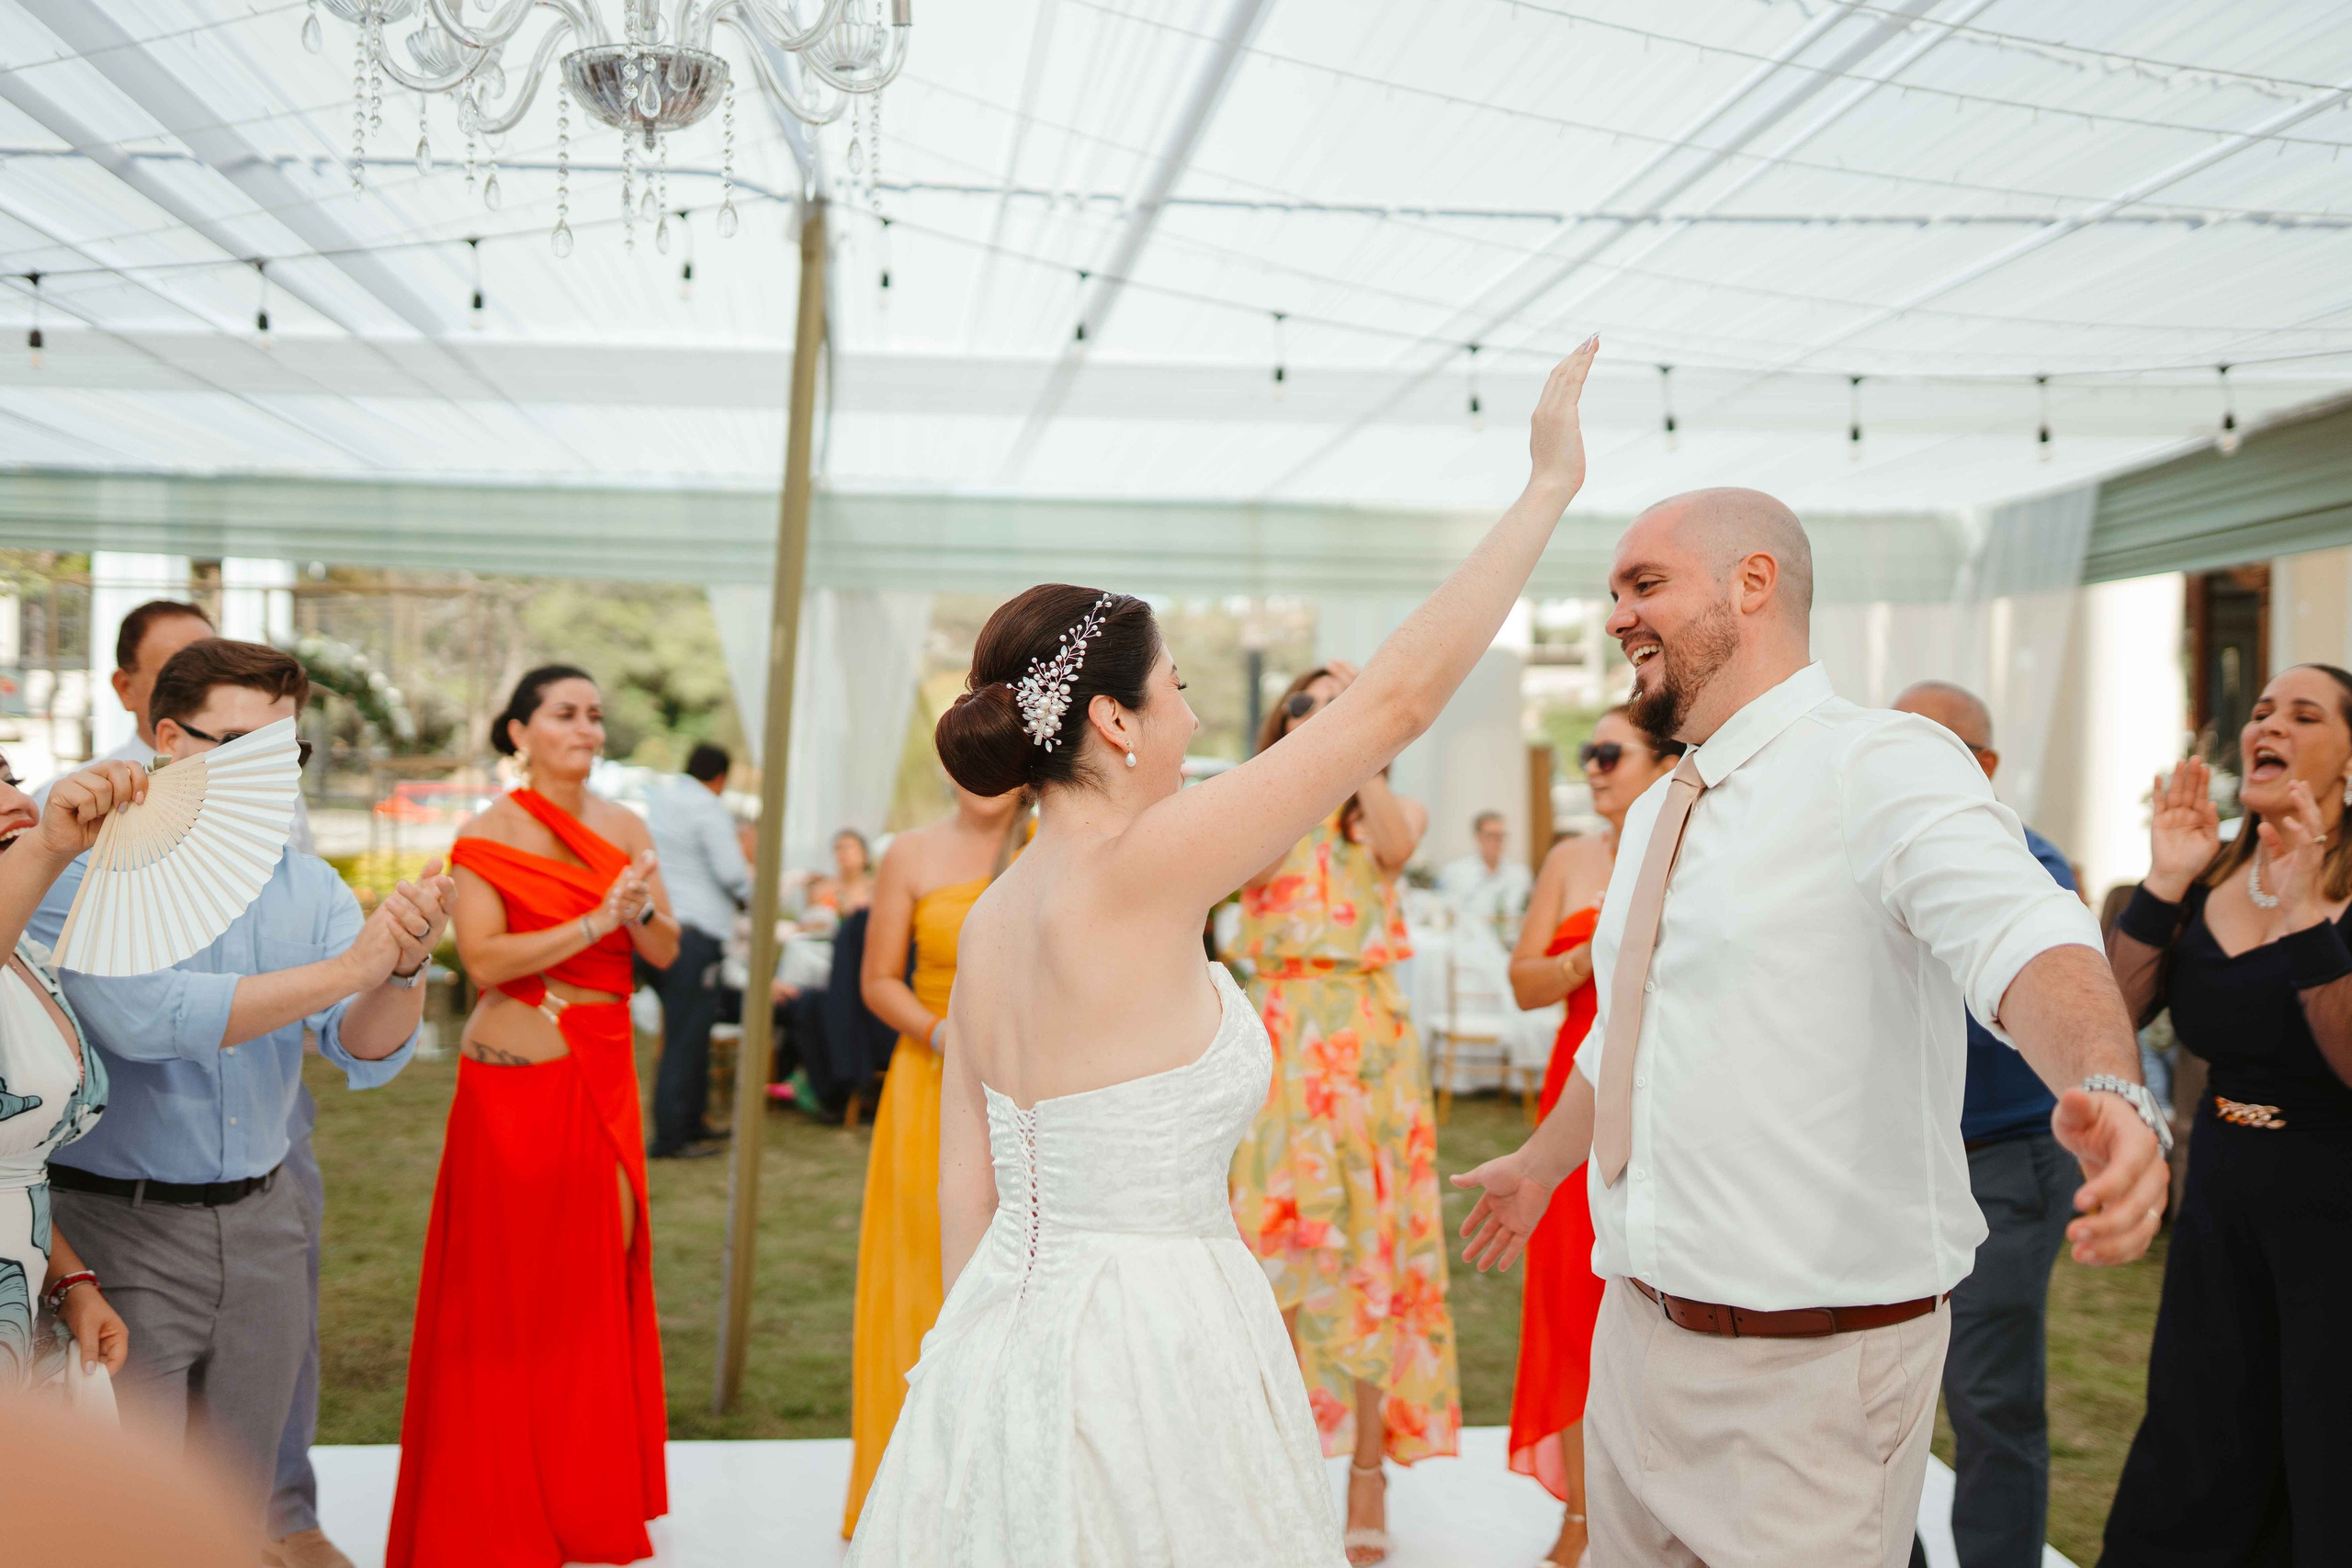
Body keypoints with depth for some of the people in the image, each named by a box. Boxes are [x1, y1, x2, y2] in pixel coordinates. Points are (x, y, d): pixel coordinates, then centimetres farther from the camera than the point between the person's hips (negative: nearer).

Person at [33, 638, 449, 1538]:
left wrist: (404, 968, -26)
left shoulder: (306, 884, 5)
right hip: (123, 1232, -5)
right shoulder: (85, 872, -10)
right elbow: (144, 1019, -26)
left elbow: (367, 1057, -4)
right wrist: (345, 967, -28)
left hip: (262, 1225, 5)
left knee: (238, 1507, 14)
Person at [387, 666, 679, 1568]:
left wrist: (643, 911, -15)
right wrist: (594, 923, -20)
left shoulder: (623, 828, 9)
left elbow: (666, 953, 6)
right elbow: (484, 959, -15)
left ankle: (588, 1490, 20)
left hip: (603, 1077, 5)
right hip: (515, 1077, -4)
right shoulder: (487, 835, -4)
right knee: (508, 1280, 0)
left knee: (600, 1271, 6)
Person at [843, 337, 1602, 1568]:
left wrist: (984, 1365, 18)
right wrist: (1551, 484, -9)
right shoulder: (1134, 872, -19)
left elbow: (965, 1192, 9)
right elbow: (1399, 693, -17)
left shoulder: (989, 917, 5)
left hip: (1006, 1334, 8)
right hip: (1138, 1361, -8)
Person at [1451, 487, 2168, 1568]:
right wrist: (1539, 1164, 40)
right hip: (1637, 1335, 8)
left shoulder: (1885, 767, -14)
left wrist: (2107, 1090, -52)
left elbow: (2022, 938, -33)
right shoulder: (1655, 815, 12)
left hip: (1813, 1361, -7)